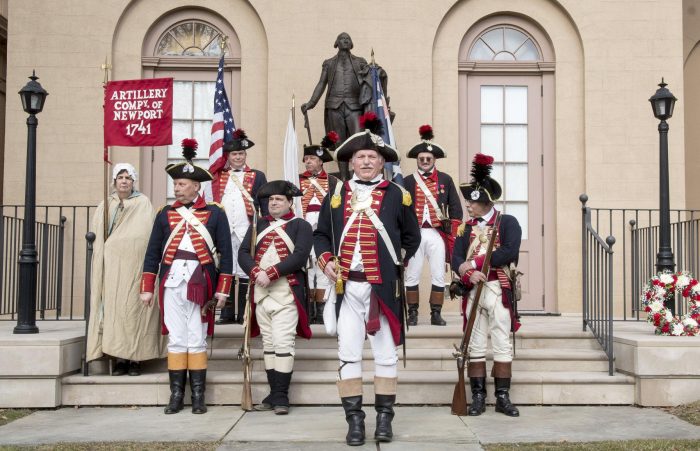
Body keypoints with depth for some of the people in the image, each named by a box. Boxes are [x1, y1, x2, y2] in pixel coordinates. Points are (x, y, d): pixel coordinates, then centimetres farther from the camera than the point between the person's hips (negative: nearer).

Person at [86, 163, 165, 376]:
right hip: (111, 266, 3)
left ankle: (135, 358, -1)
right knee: (113, 308, -3)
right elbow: (97, 237, 16)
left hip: (135, 264, -3)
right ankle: (120, 358, 1)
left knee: (133, 308, -6)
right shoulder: (105, 206, 15)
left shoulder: (143, 204, 5)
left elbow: (148, 235, -2)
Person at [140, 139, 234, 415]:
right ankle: (176, 394, 12)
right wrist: (147, 288, 6)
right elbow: (152, 253, 11)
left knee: (197, 340, 2)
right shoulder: (165, 214, 10)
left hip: (201, 283, -2)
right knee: (175, 338, 5)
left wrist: (223, 290, -4)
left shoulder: (214, 213, 3)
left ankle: (198, 396, 10)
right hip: (171, 281, 2)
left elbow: (226, 253, 1)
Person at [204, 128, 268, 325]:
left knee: (245, 272, -2)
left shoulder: (257, 177, 10)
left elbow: (265, 205, 7)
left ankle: (245, 314, 5)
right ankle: (227, 313, 11)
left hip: (246, 233, -2)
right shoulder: (217, 178, 14)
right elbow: (208, 203, 12)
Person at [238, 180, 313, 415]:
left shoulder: (301, 226, 1)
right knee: (268, 342, 8)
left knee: (282, 342, -9)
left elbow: (299, 257, -13)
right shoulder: (258, 225, 16)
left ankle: (281, 396, -3)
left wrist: (270, 273, -19)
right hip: (260, 292, 5)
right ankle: (274, 393, 15)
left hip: (286, 292, -5)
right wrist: (256, 272, -13)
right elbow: (243, 253, 6)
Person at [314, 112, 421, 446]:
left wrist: (399, 268, 7)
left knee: (386, 354, 6)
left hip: (383, 287, -1)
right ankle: (354, 419, 10)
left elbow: (412, 238, 13)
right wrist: (326, 260, -3)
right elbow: (321, 234, 14)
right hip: (347, 287, 1)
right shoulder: (336, 195, 7)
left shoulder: (397, 195, 3)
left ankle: (384, 418, 17)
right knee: (348, 354, 2)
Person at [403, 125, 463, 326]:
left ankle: (436, 314, 11)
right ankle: (412, 314, 12)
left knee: (438, 277, 3)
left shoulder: (446, 180, 8)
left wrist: (453, 237, 1)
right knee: (412, 276, 3)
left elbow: (456, 209, 8)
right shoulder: (408, 182, 6)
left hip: (437, 234, 1)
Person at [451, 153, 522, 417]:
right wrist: (470, 274, -21)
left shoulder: (507, 223, 0)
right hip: (472, 290, 3)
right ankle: (478, 397, 12)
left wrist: (473, 263, -16)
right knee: (476, 346, 6)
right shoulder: (466, 228, 11)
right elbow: (456, 260, 0)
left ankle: (502, 397, 9)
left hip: (498, 290, -3)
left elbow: (509, 252, -17)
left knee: (502, 345, 1)